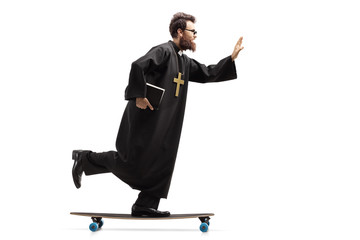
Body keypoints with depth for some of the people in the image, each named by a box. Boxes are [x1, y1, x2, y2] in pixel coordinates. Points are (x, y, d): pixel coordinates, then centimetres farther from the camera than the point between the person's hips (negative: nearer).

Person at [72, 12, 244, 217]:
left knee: (163, 162, 5)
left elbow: (208, 74, 21)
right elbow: (138, 66, -25)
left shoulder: (185, 62, 17)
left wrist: (232, 58, 13)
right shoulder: (163, 51, -12)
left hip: (165, 123, 9)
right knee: (133, 162, -7)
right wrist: (139, 96, -25)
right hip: (146, 117, -9)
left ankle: (145, 206, 11)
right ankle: (85, 159, 9)